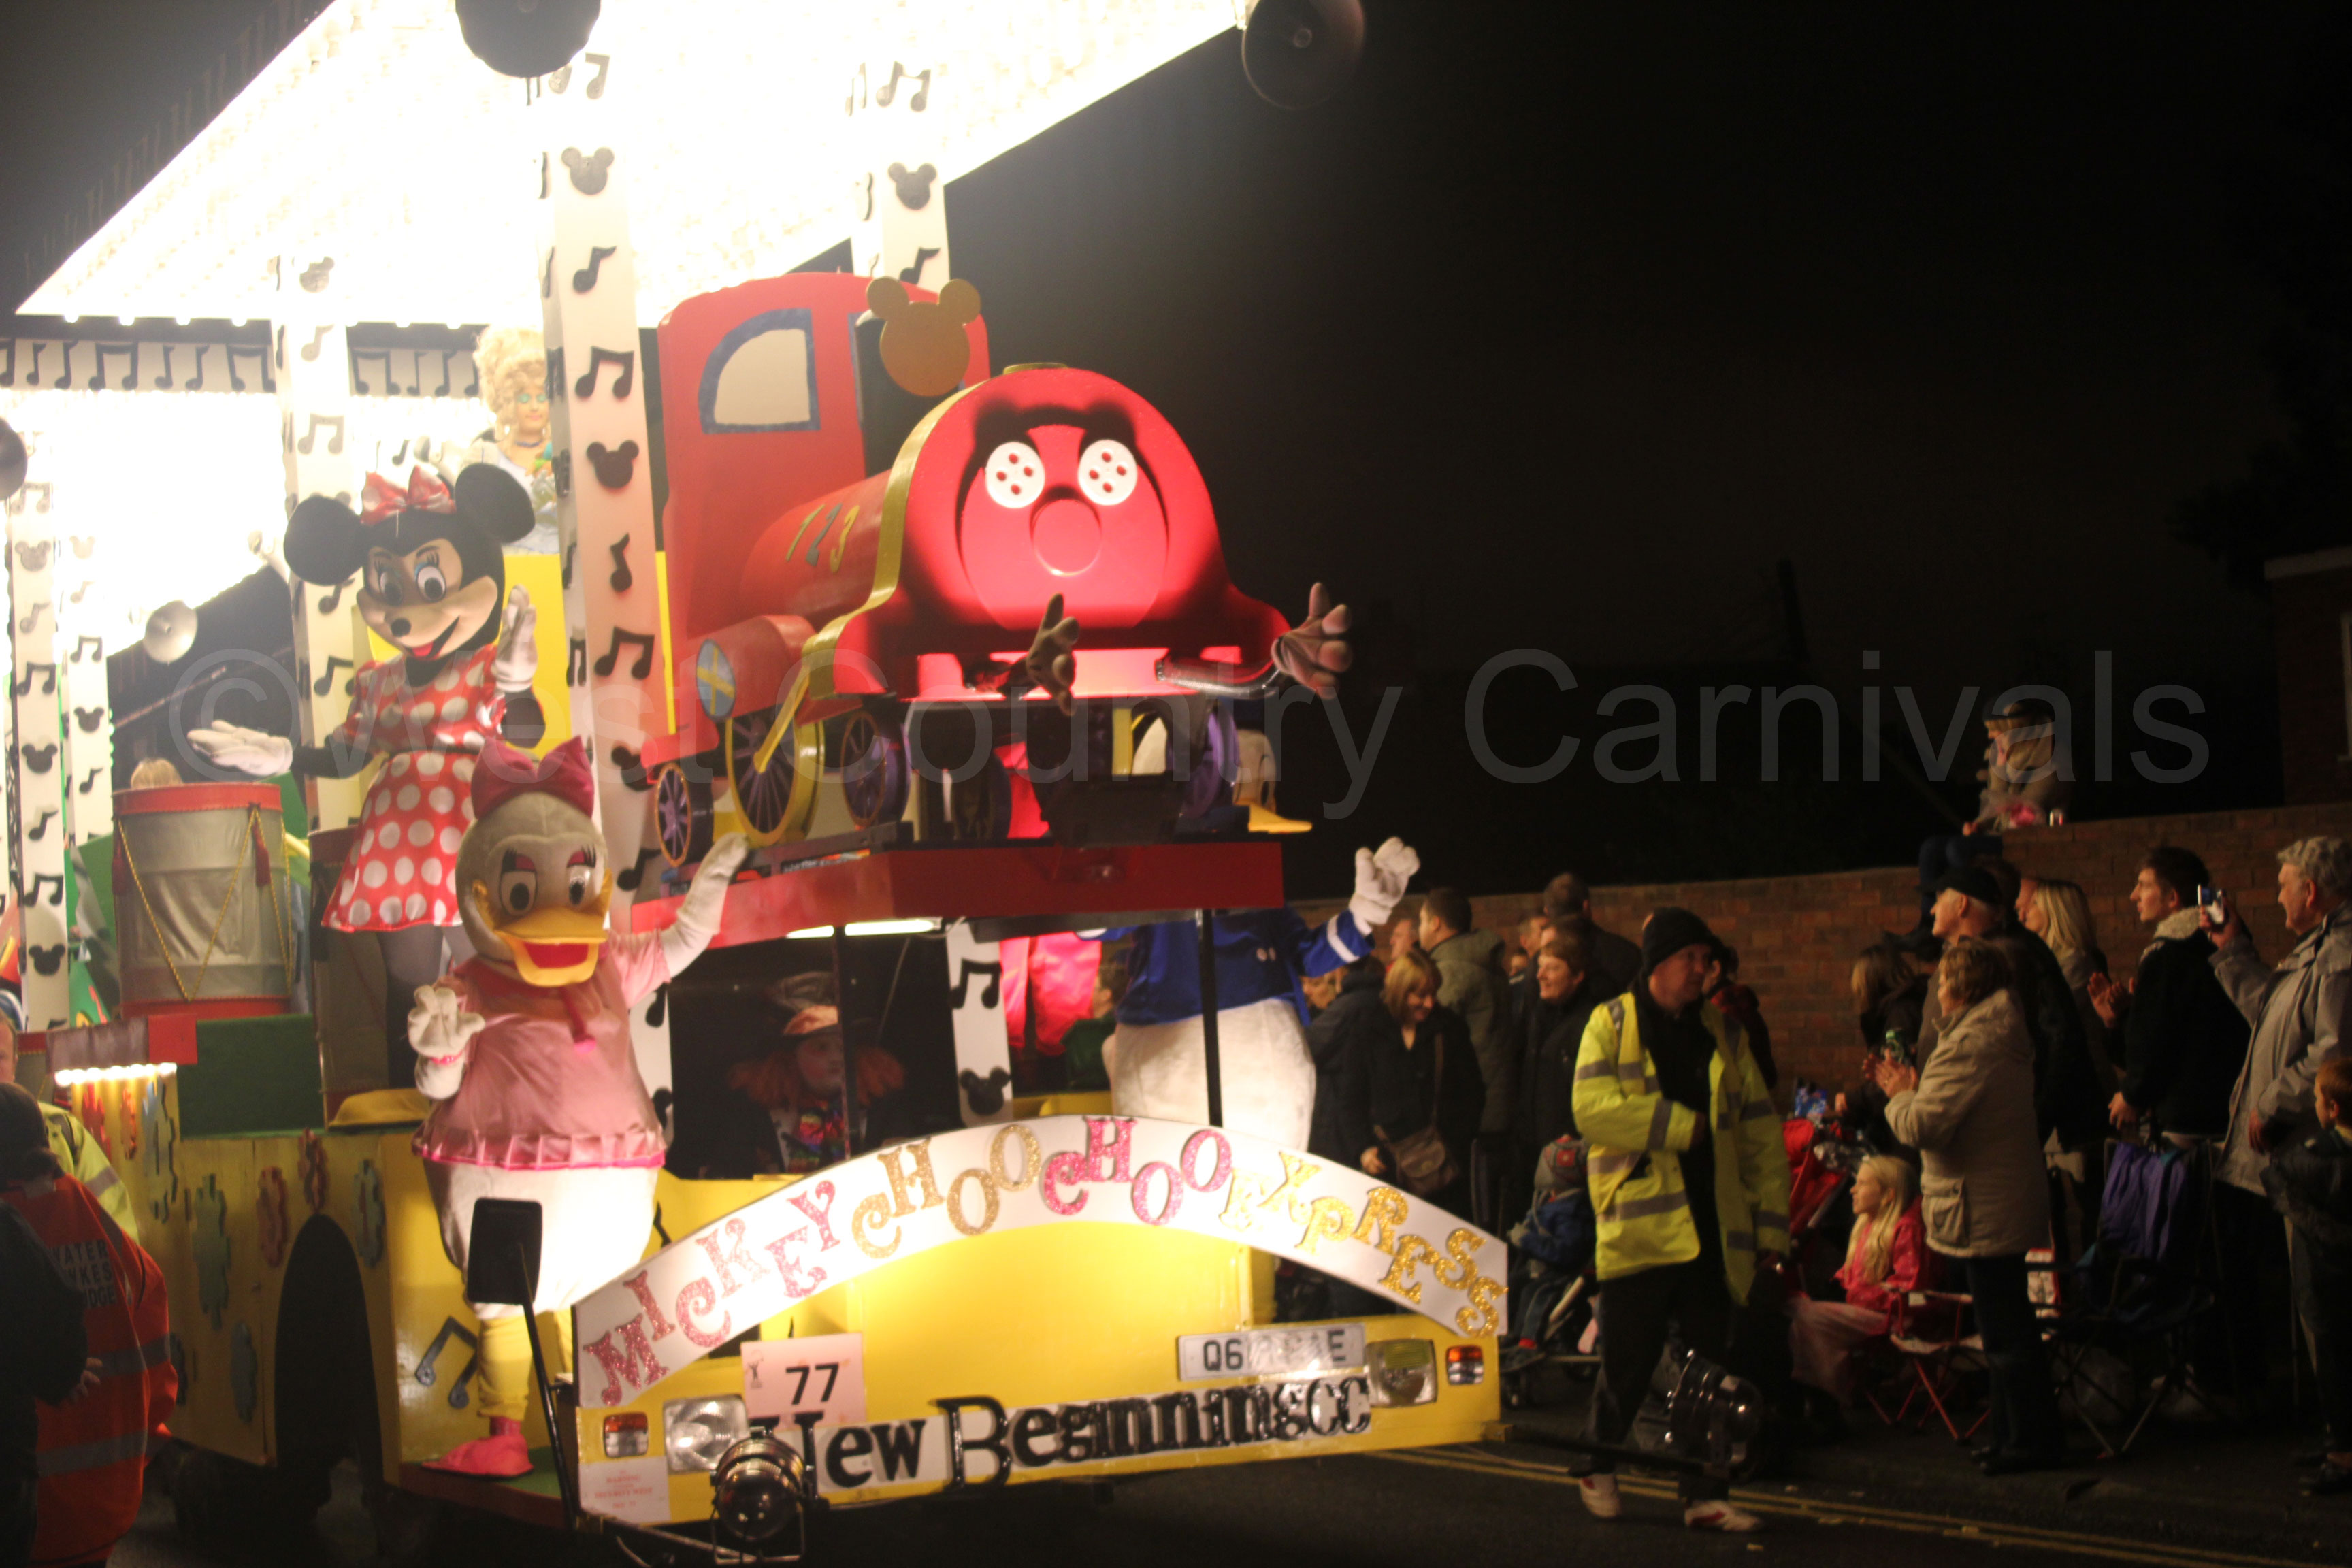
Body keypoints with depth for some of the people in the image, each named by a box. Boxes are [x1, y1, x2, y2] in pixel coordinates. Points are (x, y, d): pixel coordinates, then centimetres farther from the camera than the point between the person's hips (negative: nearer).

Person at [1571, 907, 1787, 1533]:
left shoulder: (1723, 1034, 14)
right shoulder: (1612, 1023, 2)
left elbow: (1761, 1133, 14)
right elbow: (1593, 1107, -13)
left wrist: (1771, 1218, 8)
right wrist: (1682, 1125, -12)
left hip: (1709, 1226, 4)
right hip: (1637, 1223, -4)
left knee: (1708, 1364, 3)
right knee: (1629, 1363, 3)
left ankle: (1705, 1493, 8)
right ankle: (1599, 1468, 24)